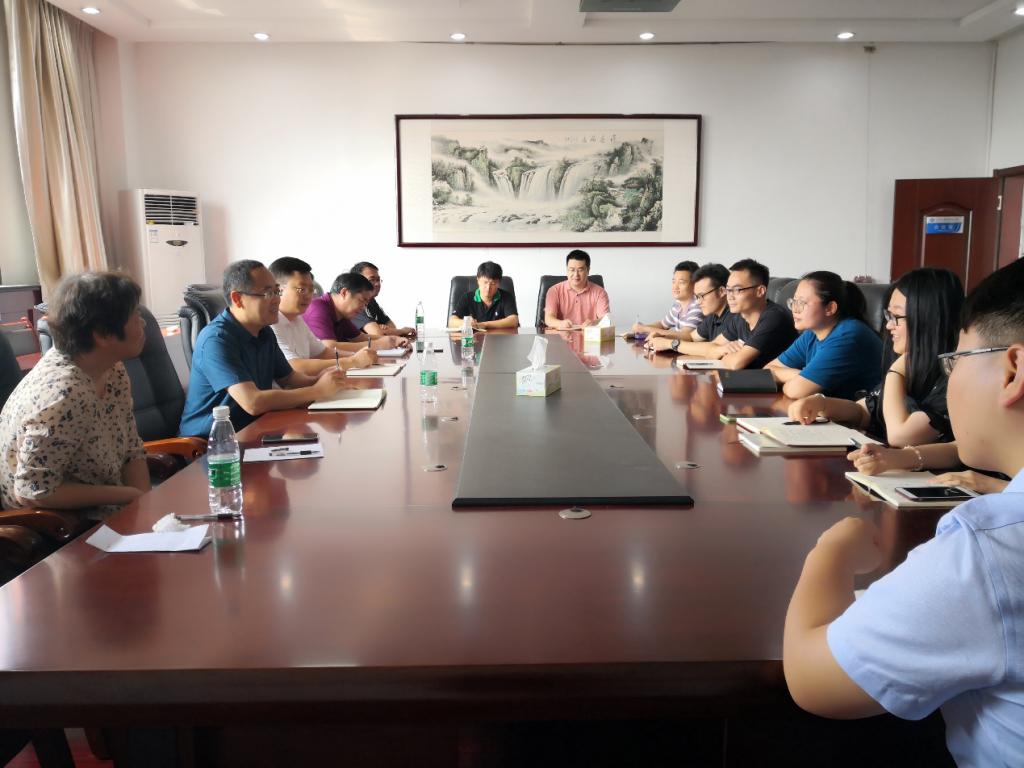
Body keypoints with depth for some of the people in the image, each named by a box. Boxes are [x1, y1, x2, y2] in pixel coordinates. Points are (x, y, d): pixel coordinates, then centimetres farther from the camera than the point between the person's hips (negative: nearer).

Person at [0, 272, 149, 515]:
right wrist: (131, 496, -20)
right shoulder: (64, 395, -28)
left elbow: (132, 451, 4)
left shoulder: (113, 370, -3)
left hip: (102, 514, 7)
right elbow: (32, 491, -24)